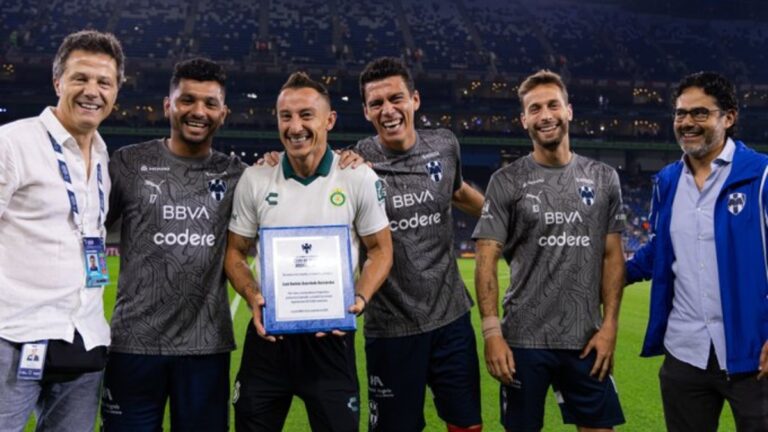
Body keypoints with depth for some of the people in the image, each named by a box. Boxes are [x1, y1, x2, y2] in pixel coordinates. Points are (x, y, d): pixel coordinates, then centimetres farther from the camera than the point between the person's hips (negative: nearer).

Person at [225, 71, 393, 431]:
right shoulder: (254, 179, -1)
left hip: (331, 334, -1)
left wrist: (360, 299, -15)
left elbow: (380, 250, 2)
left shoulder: (359, 178, -6)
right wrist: (253, 298, -12)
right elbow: (235, 252, 7)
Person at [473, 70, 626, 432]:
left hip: (586, 339, 2)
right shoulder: (507, 182, -2)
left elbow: (612, 256, 7)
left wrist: (609, 325, -2)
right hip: (523, 340, -2)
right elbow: (486, 261, -5)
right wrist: (491, 331, -13)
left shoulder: (603, 179, 6)